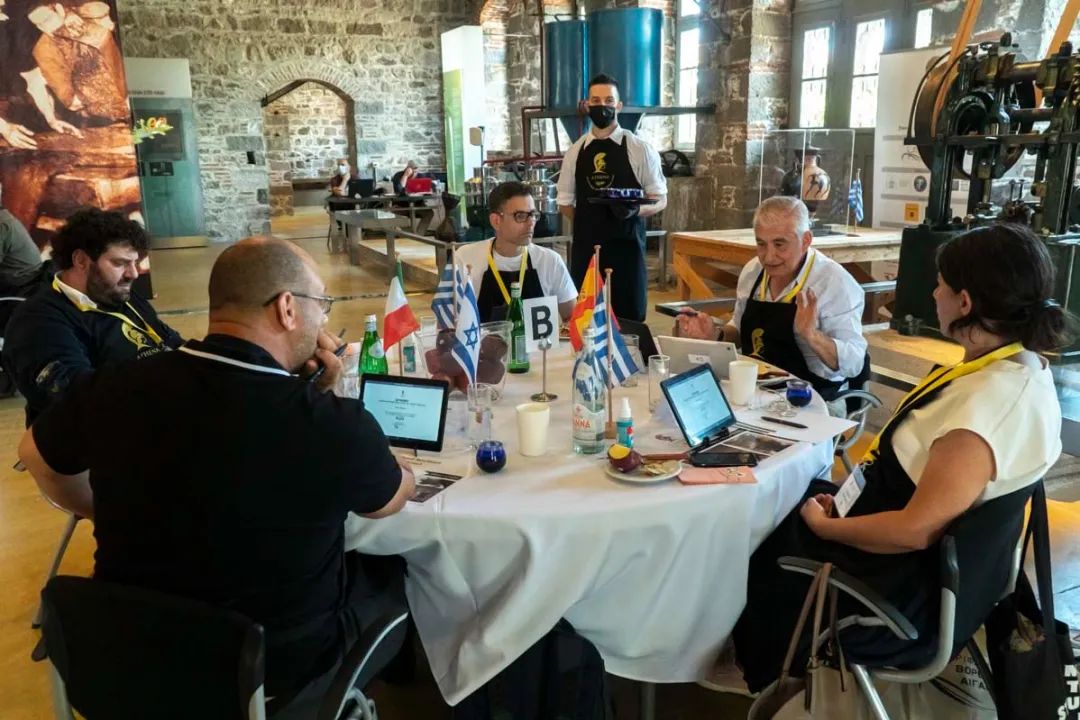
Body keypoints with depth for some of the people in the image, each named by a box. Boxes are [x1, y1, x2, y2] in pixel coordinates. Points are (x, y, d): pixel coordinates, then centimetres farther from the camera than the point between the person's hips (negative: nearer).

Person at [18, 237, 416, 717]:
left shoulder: (115, 389, -16)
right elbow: (394, 499, -7)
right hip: (280, 670, -4)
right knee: (394, 581, 25)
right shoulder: (335, 424, -30)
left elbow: (36, 452, 8)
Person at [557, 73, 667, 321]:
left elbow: (660, 199, 1)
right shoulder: (575, 152, 9)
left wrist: (634, 210, -19)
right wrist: (589, 222, 2)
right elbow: (564, 202, 16)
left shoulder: (640, 149, 0)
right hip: (585, 247, 3)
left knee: (629, 318, 1)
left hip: (625, 245, -3)